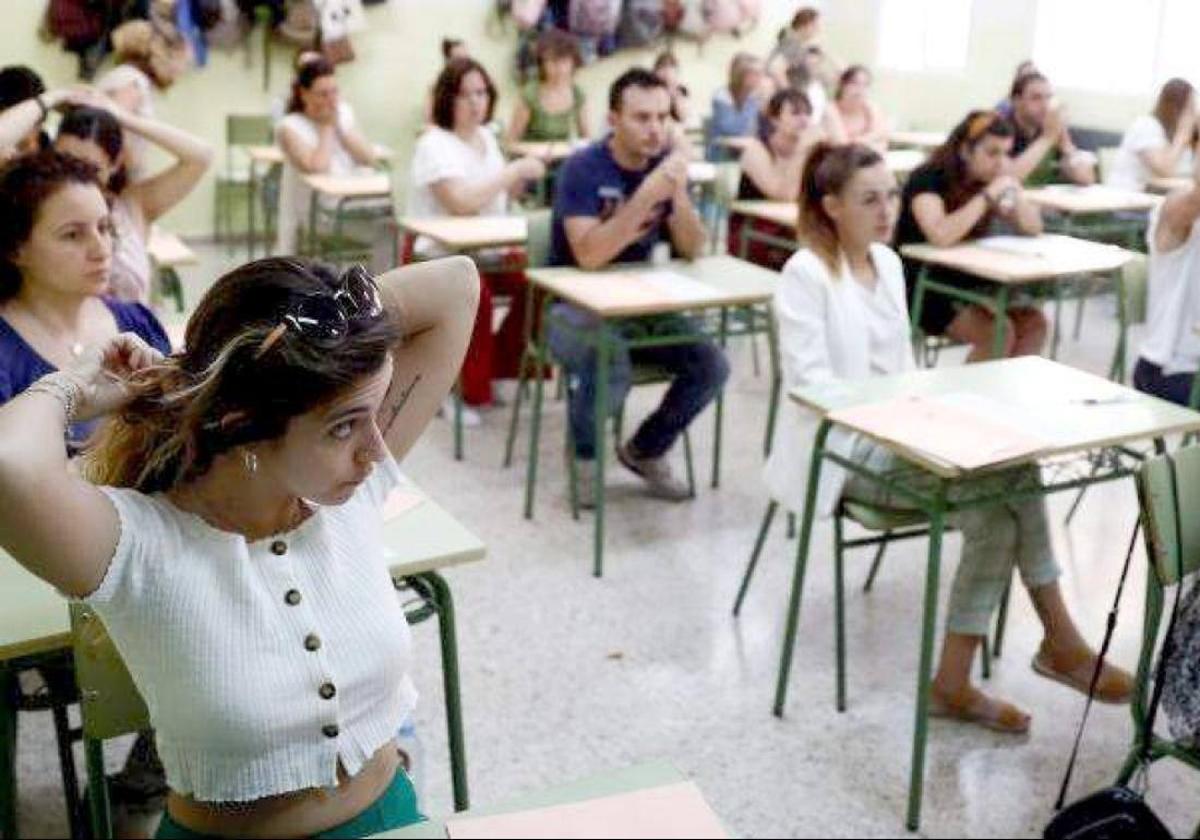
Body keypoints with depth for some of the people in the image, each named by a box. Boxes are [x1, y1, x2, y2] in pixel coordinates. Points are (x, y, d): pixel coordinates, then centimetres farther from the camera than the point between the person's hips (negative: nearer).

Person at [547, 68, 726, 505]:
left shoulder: (665, 164, 0)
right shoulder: (583, 168, -17)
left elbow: (693, 250, -5)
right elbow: (590, 255, -29)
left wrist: (678, 193, -23)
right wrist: (646, 197, -34)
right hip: (576, 306, -5)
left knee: (712, 365, -14)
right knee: (610, 373, -34)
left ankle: (645, 450, 12)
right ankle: (585, 456, -1)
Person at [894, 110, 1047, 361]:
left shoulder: (985, 180, 6)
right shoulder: (928, 179, -15)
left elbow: (1033, 228, 6)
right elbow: (941, 237, -33)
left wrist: (1014, 189, -11)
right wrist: (987, 196, -27)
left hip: (968, 284, 7)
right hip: (924, 291, -7)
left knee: (1034, 322, -12)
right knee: (999, 333, -25)